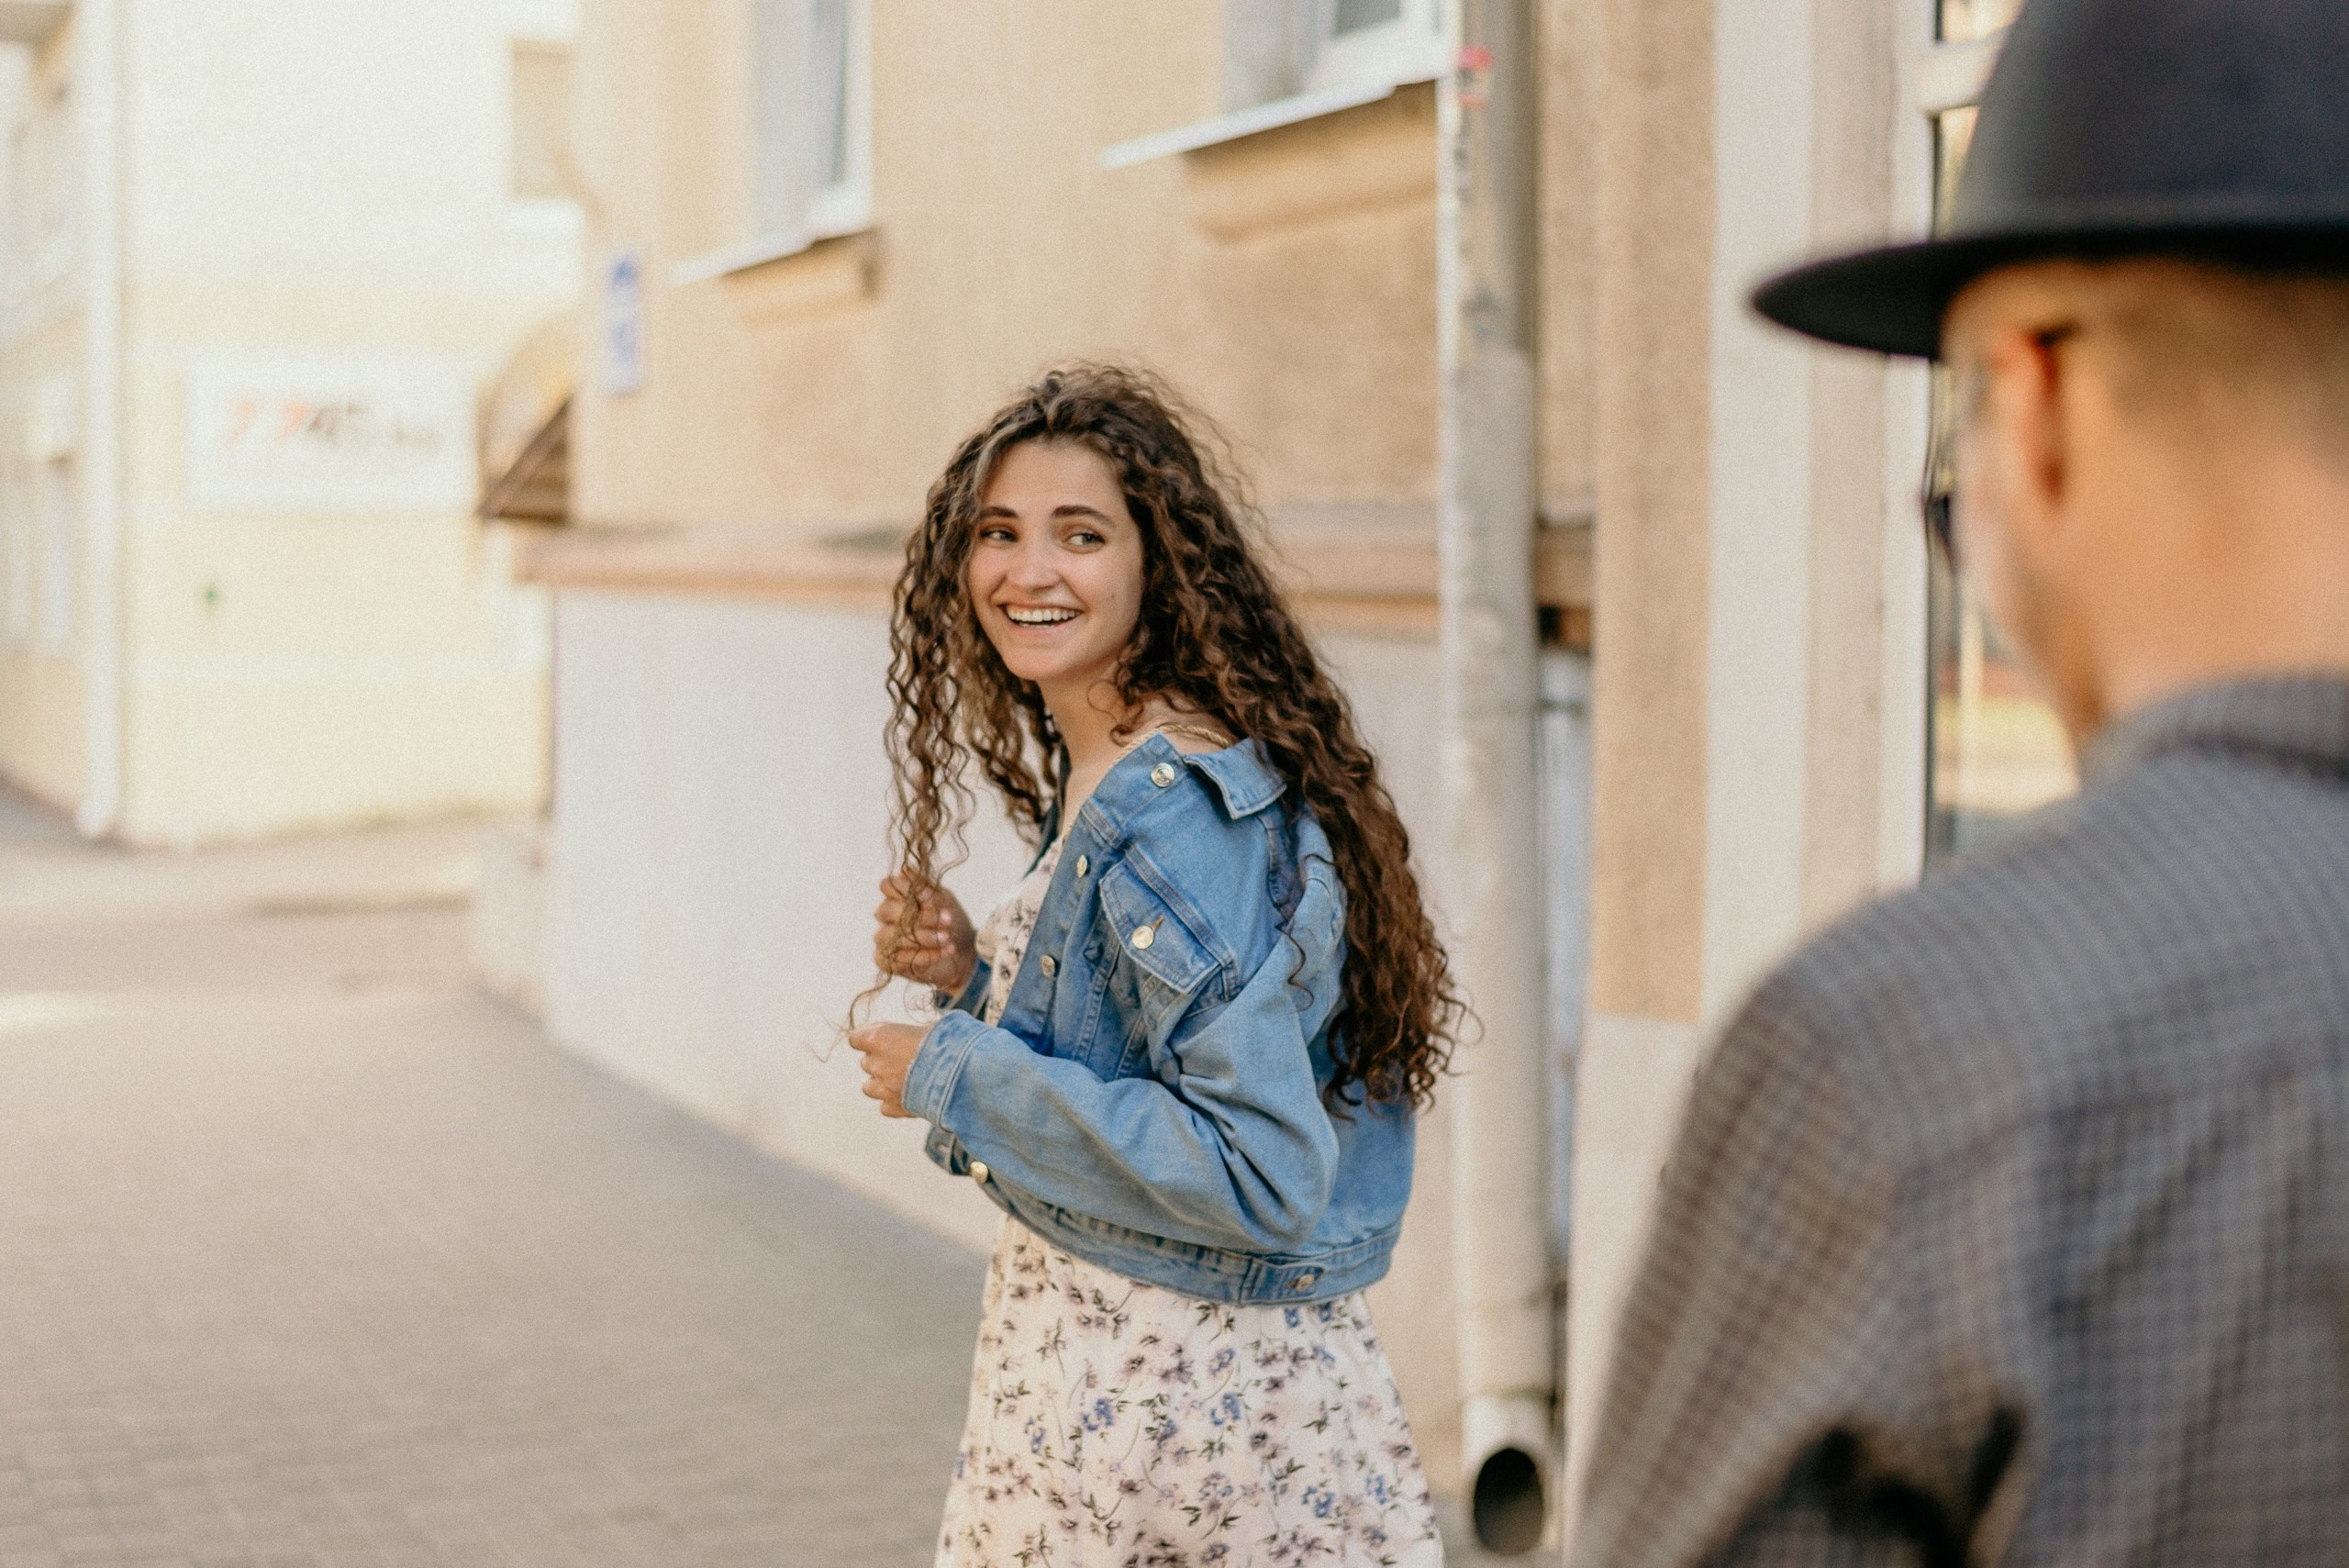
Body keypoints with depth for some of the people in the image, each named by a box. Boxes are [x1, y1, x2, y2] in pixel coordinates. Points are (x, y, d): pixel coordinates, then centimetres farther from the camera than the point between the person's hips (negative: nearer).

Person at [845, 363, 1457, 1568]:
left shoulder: (1183, 813, -22)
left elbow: (1259, 1172, -27)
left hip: (1158, 1403, -8)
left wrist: (955, 1075, -19)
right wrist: (976, 975, 0)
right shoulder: (1090, 779, 7)